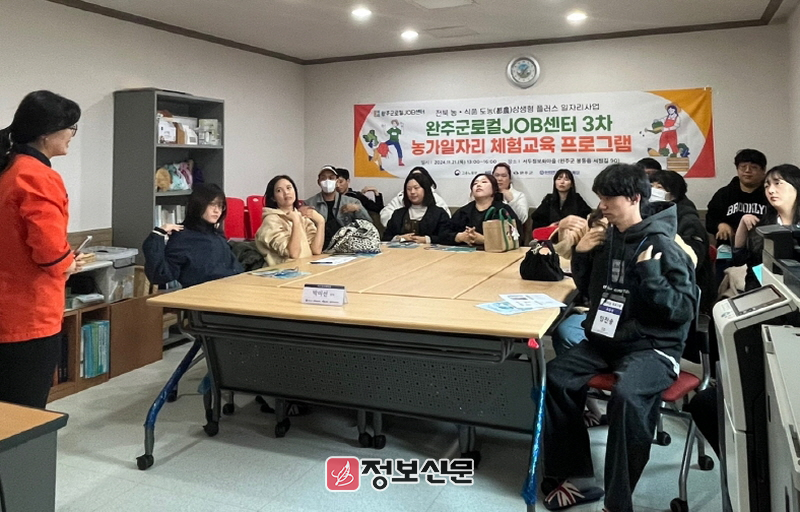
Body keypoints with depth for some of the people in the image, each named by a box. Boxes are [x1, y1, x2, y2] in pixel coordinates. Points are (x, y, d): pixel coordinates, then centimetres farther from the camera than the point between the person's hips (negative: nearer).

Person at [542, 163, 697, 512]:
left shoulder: (663, 246, -12)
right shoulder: (607, 239, 7)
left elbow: (683, 310, -15)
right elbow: (589, 291, 18)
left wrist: (650, 273, -26)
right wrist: (581, 256, 2)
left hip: (653, 346, -7)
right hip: (605, 339, 7)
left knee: (627, 397, -34)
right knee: (554, 378, -9)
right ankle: (575, 477, 2)